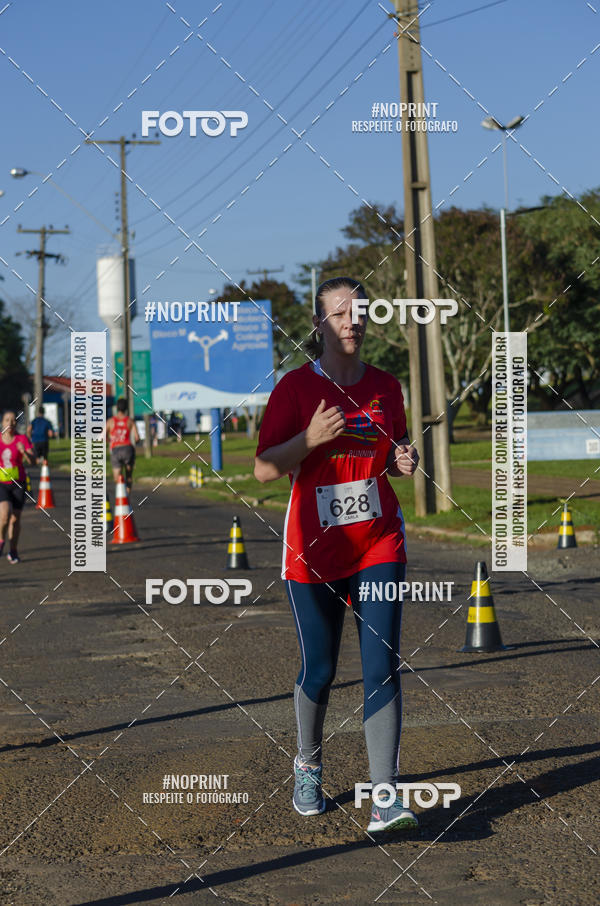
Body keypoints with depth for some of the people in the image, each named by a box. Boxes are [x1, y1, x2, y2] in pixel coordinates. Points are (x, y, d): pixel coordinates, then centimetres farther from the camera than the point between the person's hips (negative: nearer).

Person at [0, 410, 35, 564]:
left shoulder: (22, 439, -6)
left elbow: (32, 460, -17)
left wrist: (24, 452, -35)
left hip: (18, 484, 0)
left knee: (15, 518, 5)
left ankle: (13, 551, 22)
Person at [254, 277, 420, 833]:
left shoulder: (385, 387, 8)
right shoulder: (296, 387, -4)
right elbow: (265, 470, -7)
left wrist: (404, 462, -2)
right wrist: (310, 439, -23)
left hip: (379, 543, 2)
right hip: (315, 547, -2)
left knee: (382, 667, -9)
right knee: (318, 669, 7)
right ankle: (308, 767, 33)